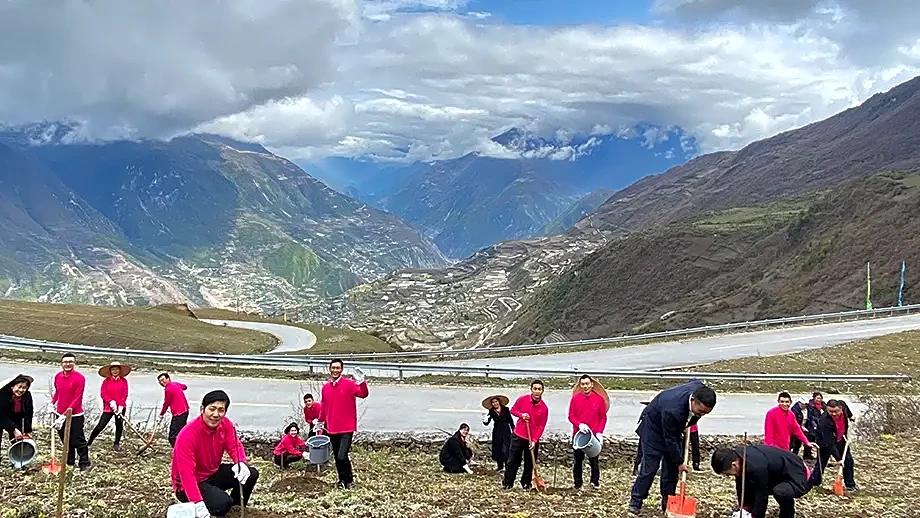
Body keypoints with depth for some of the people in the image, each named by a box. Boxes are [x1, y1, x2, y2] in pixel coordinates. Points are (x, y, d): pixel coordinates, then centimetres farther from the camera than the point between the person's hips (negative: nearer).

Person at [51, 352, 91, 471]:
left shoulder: (79, 378, -15)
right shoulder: (57, 376, 4)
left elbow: (77, 400, -17)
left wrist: (65, 415, -20)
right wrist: (53, 402, 7)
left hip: (75, 416, -6)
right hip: (61, 415, 6)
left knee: (78, 441, -4)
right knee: (66, 441, 15)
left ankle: (85, 464, 6)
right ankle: (69, 463, 27)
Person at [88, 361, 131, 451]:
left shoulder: (123, 381, 1)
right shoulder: (106, 381, 0)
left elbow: (125, 394, -3)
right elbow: (103, 393, -6)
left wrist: (121, 406, -13)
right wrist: (111, 401, -20)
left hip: (120, 407, 2)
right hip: (108, 407, -1)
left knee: (119, 426, 7)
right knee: (100, 426, -5)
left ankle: (117, 444, 20)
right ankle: (89, 442, 8)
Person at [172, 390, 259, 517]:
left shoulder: (225, 424, -9)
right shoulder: (187, 435, -30)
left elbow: (234, 446, -7)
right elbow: (186, 473, -33)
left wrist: (241, 463, -32)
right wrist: (198, 503, -43)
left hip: (213, 473, 7)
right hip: (191, 483, -7)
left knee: (251, 474, -7)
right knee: (223, 504, -29)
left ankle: (236, 505, 19)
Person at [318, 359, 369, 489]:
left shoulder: (349, 384, -8)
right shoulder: (325, 387, 8)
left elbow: (363, 394, -24)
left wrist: (362, 383, -41)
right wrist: (321, 421, 25)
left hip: (347, 428, -5)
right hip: (332, 429, 5)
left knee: (342, 456, -14)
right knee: (337, 457, 13)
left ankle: (349, 479, 9)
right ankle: (342, 480, 31)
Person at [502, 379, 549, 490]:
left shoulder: (544, 408, -6)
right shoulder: (522, 399, -6)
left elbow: (541, 426, -6)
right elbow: (513, 410, 8)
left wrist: (534, 440, -14)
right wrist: (521, 415, -12)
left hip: (533, 440, 0)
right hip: (518, 436, 0)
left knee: (530, 463, 8)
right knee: (513, 461, 3)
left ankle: (526, 483, 24)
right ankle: (507, 482, 13)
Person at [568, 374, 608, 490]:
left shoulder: (599, 399, -2)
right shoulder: (575, 398, -1)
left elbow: (603, 417, 1)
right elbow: (571, 416, 0)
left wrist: (599, 432, -9)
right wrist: (579, 424, -18)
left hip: (594, 435, 0)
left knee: (594, 459, 6)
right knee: (578, 460, 7)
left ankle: (595, 481, 20)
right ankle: (578, 483, 16)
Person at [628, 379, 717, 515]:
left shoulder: (700, 390, -24)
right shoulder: (673, 410, -43)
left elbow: (694, 381, 4)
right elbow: (670, 440, -30)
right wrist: (679, 462, -19)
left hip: (674, 426, 7)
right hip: (654, 426, -7)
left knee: (672, 466, 4)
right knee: (649, 467, -7)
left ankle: (667, 503, 12)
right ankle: (635, 502, 4)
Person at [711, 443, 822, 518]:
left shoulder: (756, 467, -38)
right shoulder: (738, 455, -12)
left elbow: (761, 496, -30)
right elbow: (741, 487, -2)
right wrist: (744, 509, -5)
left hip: (797, 475, -9)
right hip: (779, 473, 9)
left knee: (780, 492, -38)